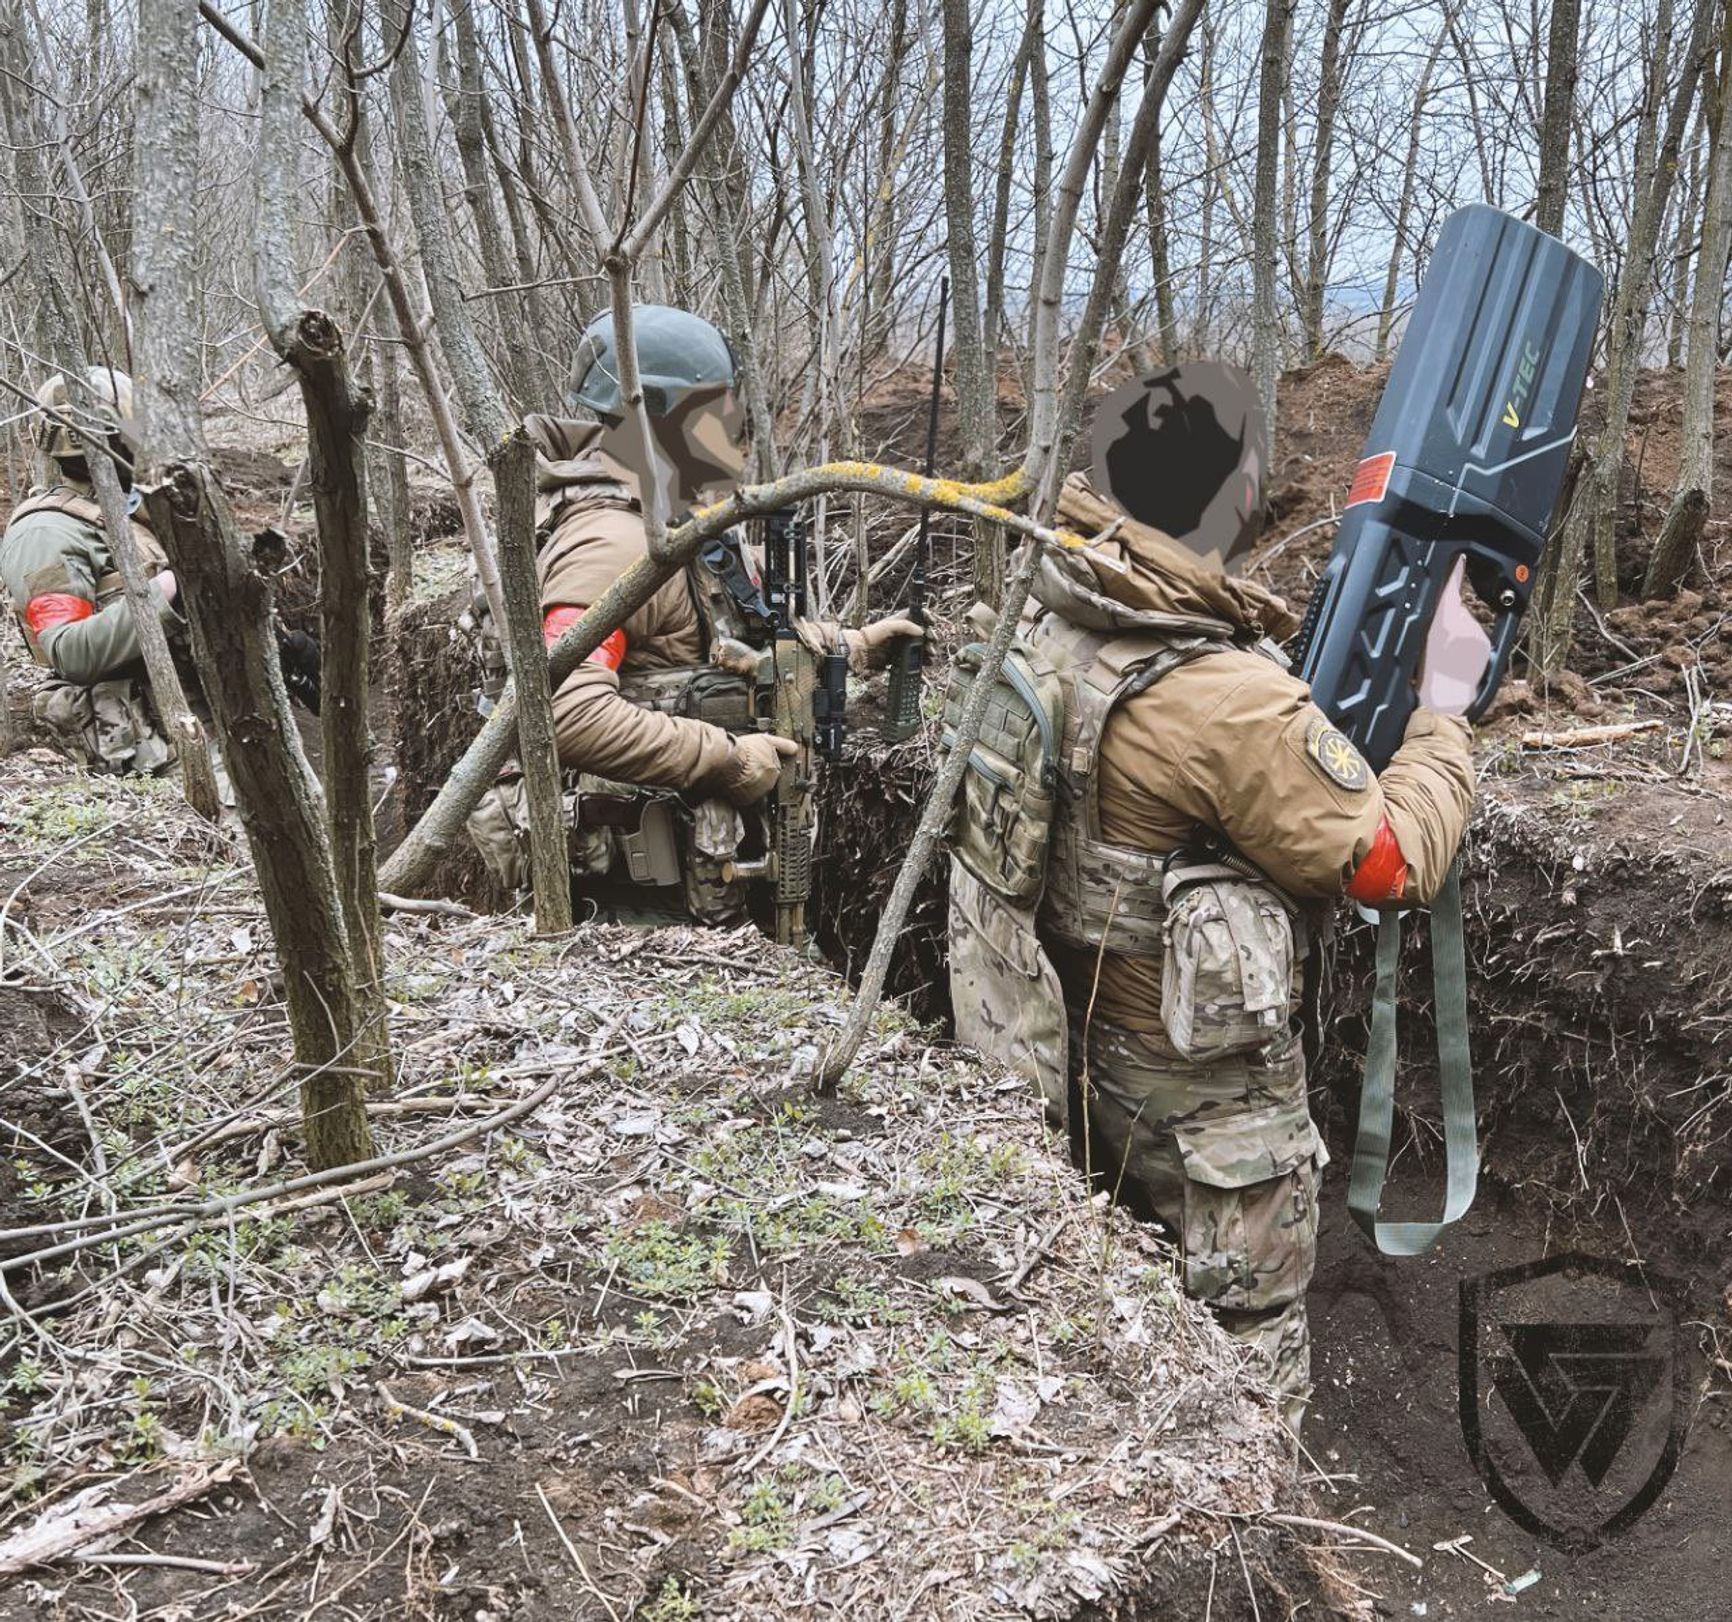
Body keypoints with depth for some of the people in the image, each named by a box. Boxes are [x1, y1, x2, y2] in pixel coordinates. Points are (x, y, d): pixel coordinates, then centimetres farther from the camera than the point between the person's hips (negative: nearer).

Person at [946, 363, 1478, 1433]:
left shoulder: (1045, 617, -8)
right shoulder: (1232, 702, -31)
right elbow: (1395, 861, -20)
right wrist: (1446, 705, -7)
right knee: (1251, 1357, 13)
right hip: (1204, 1087, -8)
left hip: (1070, 1051, 8)